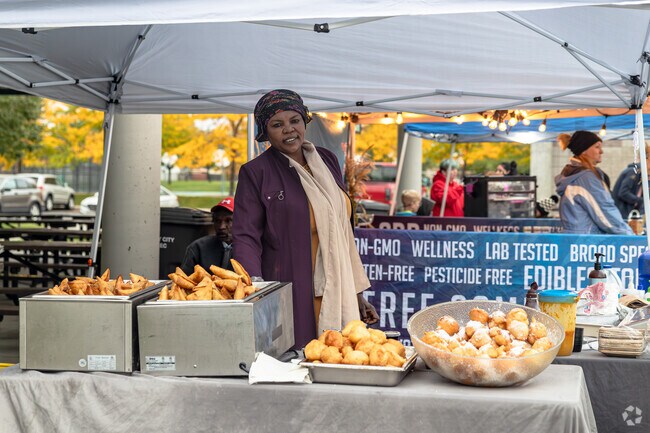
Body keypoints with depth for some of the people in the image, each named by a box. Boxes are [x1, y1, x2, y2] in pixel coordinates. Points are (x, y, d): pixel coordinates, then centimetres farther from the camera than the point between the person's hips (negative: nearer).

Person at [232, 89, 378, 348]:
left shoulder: (326, 161, 14)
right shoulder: (256, 173, -2)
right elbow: (245, 238, -7)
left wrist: (357, 293, 15)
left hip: (337, 293, 5)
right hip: (292, 298, -5)